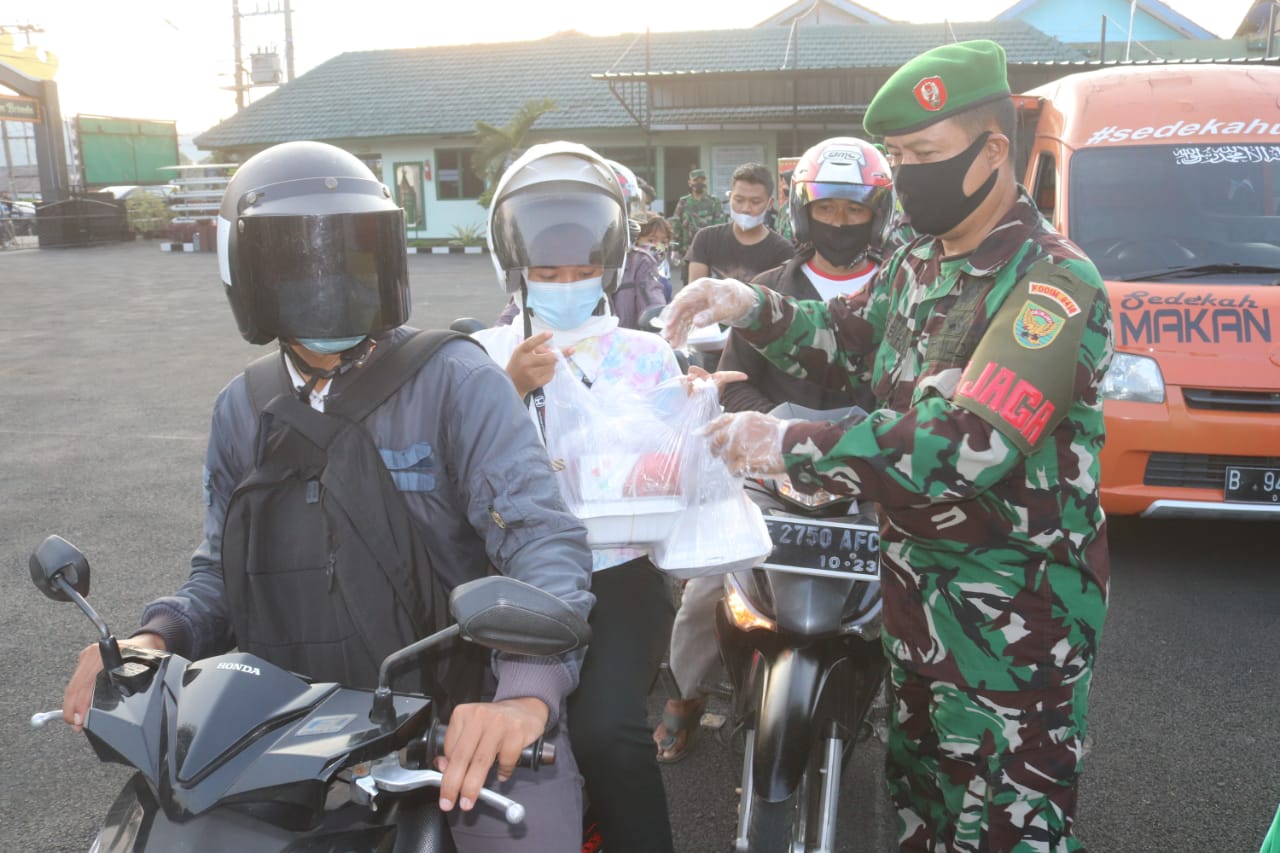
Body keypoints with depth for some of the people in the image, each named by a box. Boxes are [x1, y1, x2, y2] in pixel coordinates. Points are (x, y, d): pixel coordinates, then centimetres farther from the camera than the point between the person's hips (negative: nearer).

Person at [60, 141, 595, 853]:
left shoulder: (455, 381, -11)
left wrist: (529, 689, -37)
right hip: (302, 707, 5)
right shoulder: (243, 409, 8)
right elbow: (223, 567, 15)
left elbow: (541, 534, -21)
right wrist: (157, 637, -6)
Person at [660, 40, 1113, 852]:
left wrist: (792, 446, -30)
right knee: (918, 780, 22)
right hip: (920, 578, 8)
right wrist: (752, 308, -1)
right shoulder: (920, 263, 7)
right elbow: (846, 334, 19)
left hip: (1017, 608, -8)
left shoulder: (1055, 283, -20)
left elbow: (971, 443, -30)